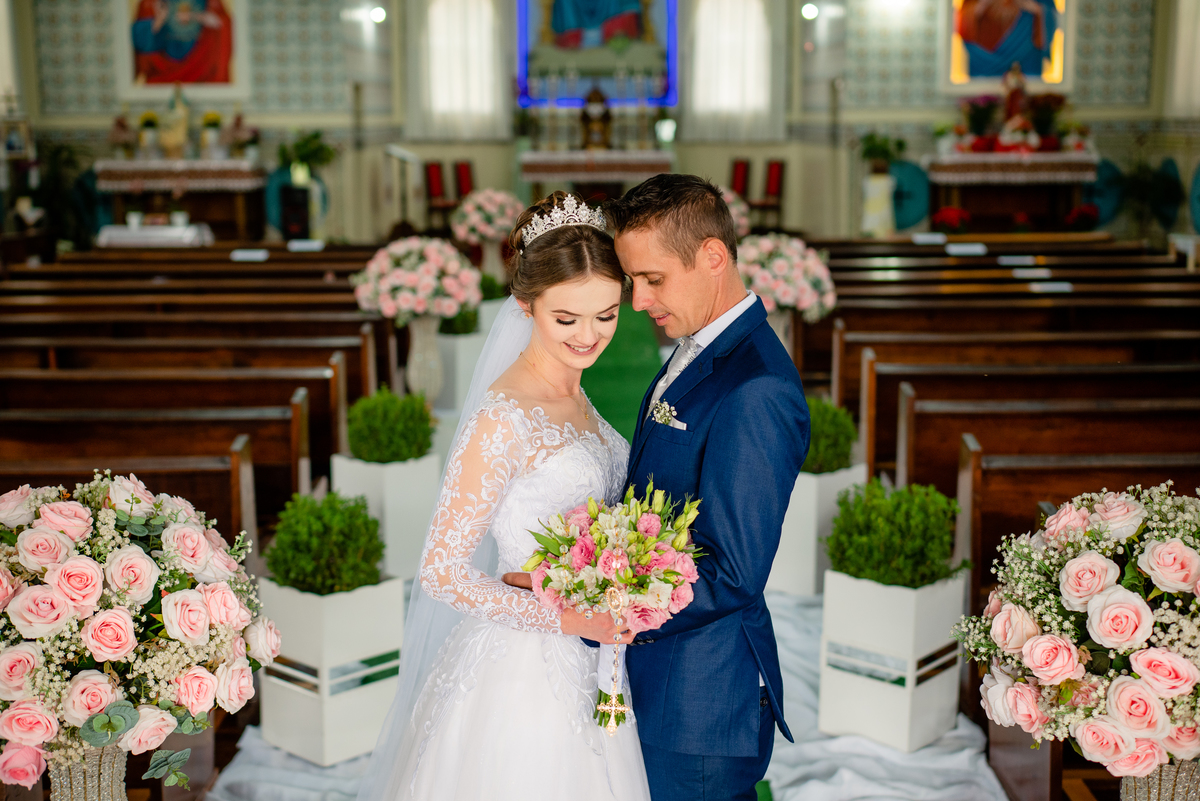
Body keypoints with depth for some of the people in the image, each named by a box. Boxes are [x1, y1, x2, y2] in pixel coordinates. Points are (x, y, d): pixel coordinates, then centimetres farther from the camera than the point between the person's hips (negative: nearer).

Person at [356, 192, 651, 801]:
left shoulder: (570, 394, 5)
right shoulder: (506, 416, -21)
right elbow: (443, 573, -21)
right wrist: (571, 618, -22)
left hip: (580, 668, 8)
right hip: (524, 676, -8)